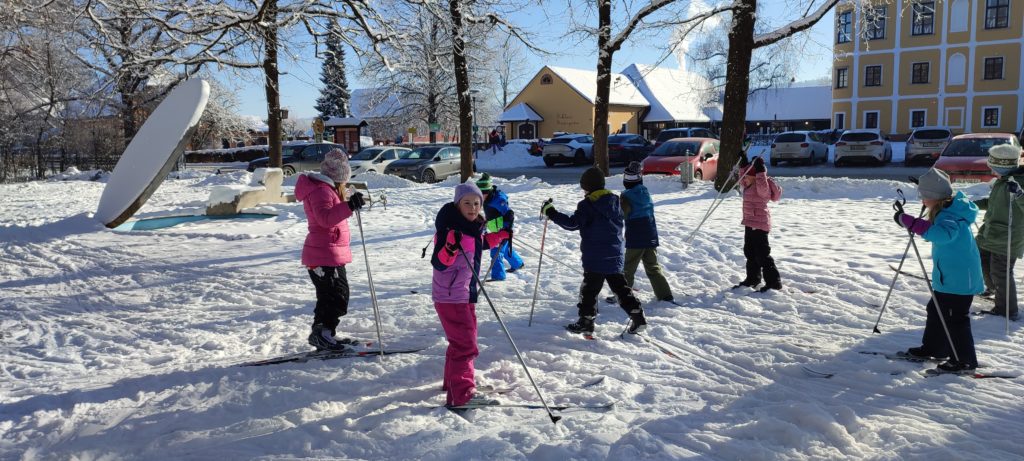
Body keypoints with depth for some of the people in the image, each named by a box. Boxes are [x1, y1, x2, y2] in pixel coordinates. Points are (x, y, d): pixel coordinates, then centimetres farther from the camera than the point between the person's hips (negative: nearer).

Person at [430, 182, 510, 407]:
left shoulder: (473, 225, 7)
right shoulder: (450, 227, -20)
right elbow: (439, 263, -25)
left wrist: (501, 235, 24)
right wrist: (450, 247, -43)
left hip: (465, 293, 10)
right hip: (450, 295, -10)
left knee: (461, 340, 23)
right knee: (465, 344, -10)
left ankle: (452, 381, 39)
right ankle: (462, 394, -4)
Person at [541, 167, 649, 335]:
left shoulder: (587, 205, -14)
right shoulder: (615, 201, 9)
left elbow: (573, 223, -21)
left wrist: (551, 212, -15)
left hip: (594, 258, -6)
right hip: (615, 255, 7)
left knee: (589, 289, 3)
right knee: (620, 286, 13)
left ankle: (586, 321, 8)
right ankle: (638, 317, 11)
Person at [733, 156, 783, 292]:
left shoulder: (762, 187, -14)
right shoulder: (749, 186, 14)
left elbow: (762, 186, -37)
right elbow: (742, 181, 32)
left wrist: (760, 171, -34)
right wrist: (743, 166, 24)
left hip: (759, 224, -11)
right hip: (750, 223, 11)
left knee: (762, 254, -8)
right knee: (750, 252, 19)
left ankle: (773, 281, -3)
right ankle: (752, 279, 31)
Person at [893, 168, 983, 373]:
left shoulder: (951, 216, -25)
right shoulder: (948, 211, 6)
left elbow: (941, 234, -46)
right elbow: (935, 228, 27)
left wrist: (909, 222, -48)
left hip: (959, 279, -10)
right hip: (948, 277, 10)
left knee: (956, 318, -2)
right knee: (936, 310, 20)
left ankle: (966, 360, 8)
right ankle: (933, 348, 34)